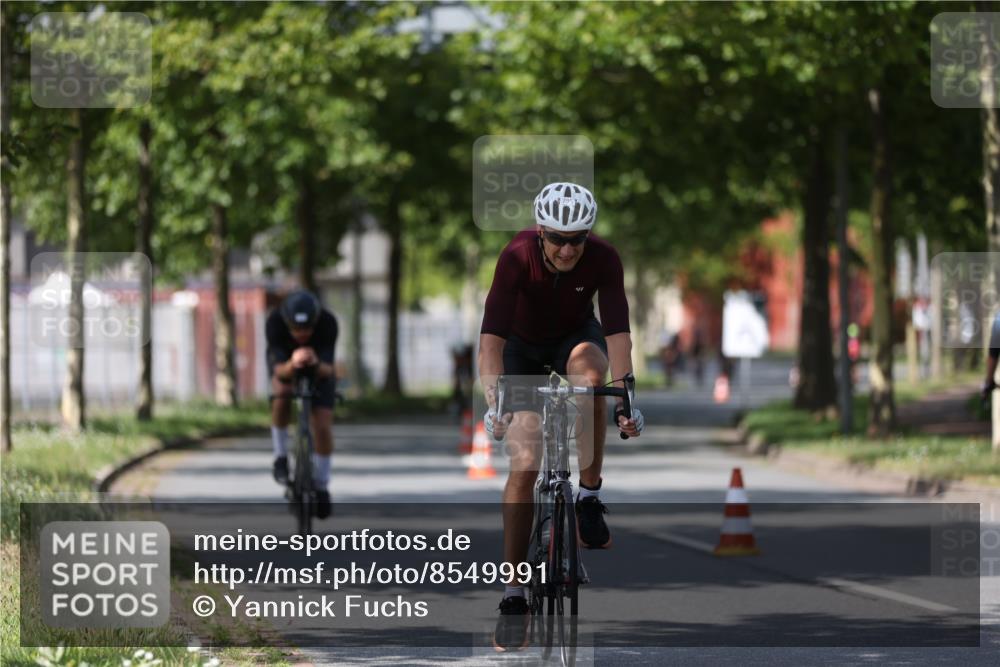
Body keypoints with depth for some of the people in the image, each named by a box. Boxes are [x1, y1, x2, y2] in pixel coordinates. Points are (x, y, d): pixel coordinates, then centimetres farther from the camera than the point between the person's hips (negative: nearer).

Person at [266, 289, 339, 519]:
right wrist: (292, 365, -64)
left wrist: (317, 365, -62)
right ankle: (280, 455, -10)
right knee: (282, 394, -32)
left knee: (323, 426, -8)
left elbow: (328, 370, -39)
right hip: (284, 362, 0)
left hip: (319, 367, 0)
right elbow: (279, 370, -41)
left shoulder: (327, 323, -37)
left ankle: (321, 486, 12)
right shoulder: (274, 322, -37)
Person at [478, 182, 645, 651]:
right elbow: (492, 335, -37)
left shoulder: (603, 259, -27)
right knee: (524, 464, -13)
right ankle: (513, 594, -9)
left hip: (576, 336, 1)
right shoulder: (517, 257, -32)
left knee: (589, 373, -37)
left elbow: (617, 330, -33)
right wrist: (494, 401, -48)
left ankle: (589, 498, -21)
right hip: (523, 346, -1)